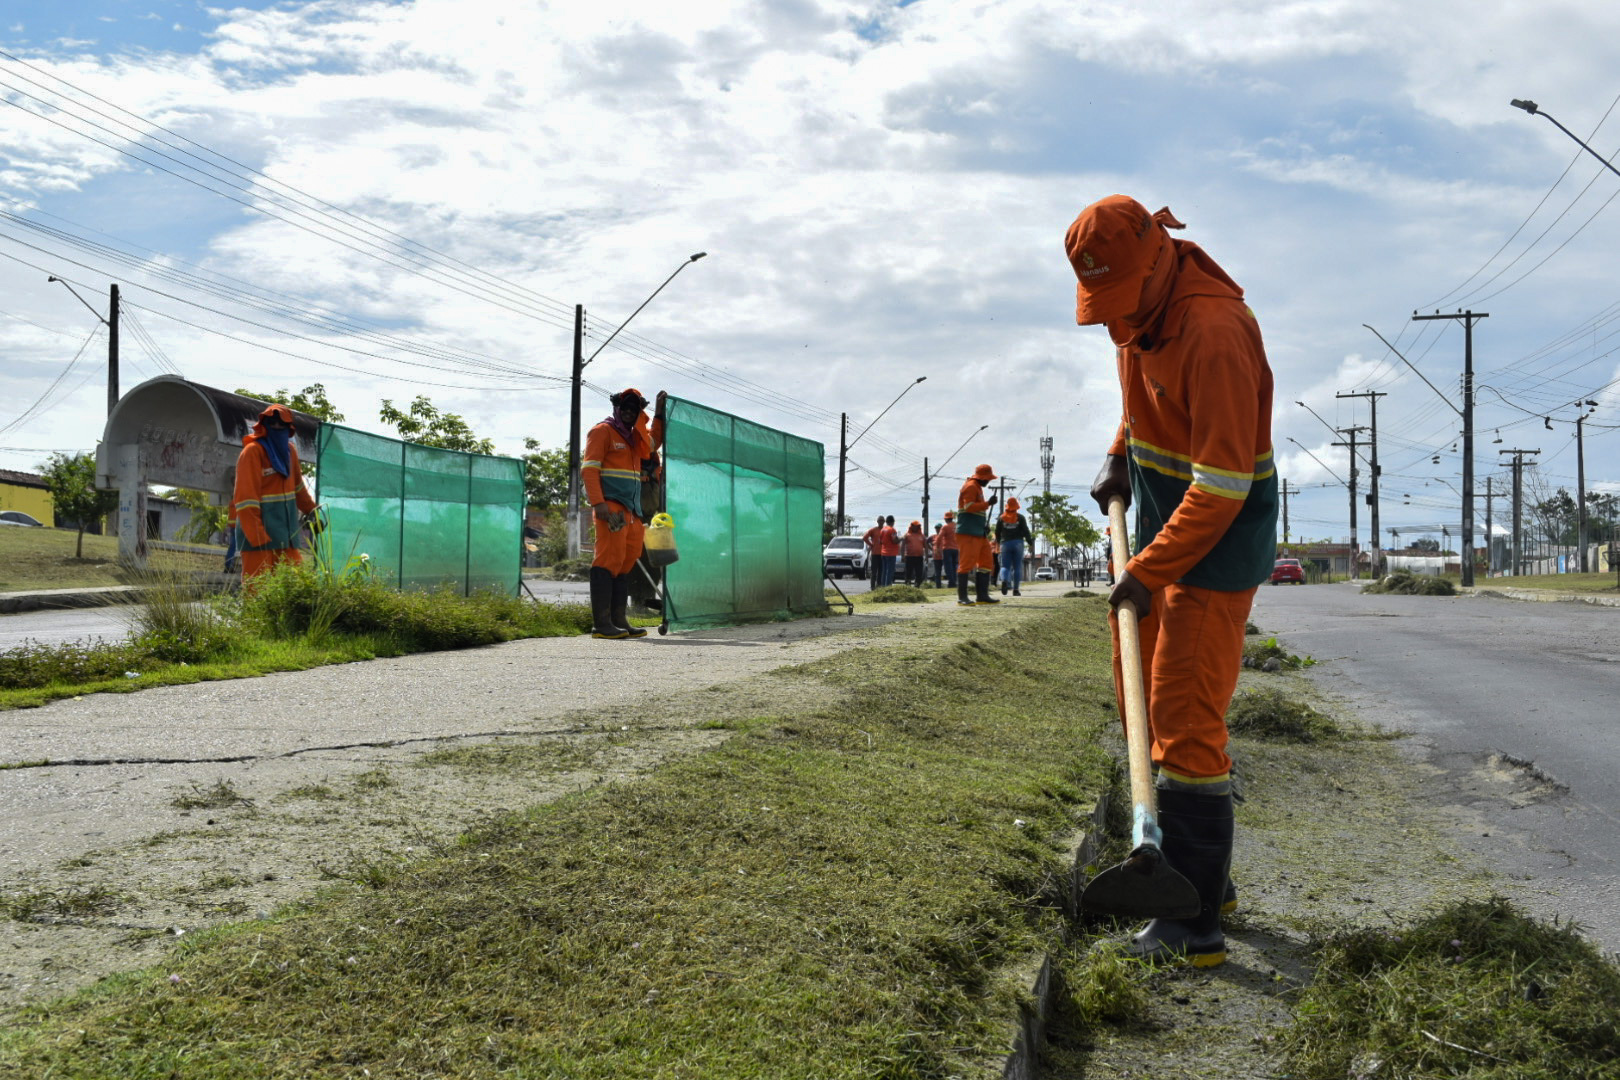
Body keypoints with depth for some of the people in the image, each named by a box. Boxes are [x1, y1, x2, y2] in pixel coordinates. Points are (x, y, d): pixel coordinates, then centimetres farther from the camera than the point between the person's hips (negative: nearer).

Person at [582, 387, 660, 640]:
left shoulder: (634, 437, 25)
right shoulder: (603, 432, 1)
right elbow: (589, 468, -8)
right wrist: (598, 503, -20)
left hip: (632, 511, 9)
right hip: (611, 506, -9)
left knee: (626, 560, 7)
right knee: (610, 559, -14)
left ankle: (619, 619, 11)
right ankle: (601, 623, -17)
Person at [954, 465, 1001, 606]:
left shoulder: (978, 488, 22)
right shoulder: (970, 487, -9)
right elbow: (969, 507, -22)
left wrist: (985, 525, 16)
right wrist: (988, 503, -23)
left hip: (979, 533, 11)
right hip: (968, 533, -11)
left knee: (985, 563, 10)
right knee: (966, 564, -10)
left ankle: (982, 596, 13)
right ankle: (962, 597, -8)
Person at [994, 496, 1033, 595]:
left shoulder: (1001, 518, 4)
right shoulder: (1020, 518, 0)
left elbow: (997, 532, 7)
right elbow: (1025, 531, -3)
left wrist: (998, 541, 26)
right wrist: (1030, 540, 12)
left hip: (1005, 543, 1)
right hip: (1018, 543, -1)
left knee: (1005, 566, 2)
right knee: (1017, 567, 5)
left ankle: (1004, 581, -29)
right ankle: (1015, 589, 0)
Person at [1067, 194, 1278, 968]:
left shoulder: (1214, 333, -28)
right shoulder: (1138, 308, 1)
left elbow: (1223, 483, -27)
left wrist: (1147, 571, -24)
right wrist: (1121, 456, 11)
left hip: (1222, 533, -10)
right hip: (1164, 518, 10)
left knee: (1185, 719, -12)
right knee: (1143, 694, 15)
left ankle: (1194, 925, -6)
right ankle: (1204, 878, 28)